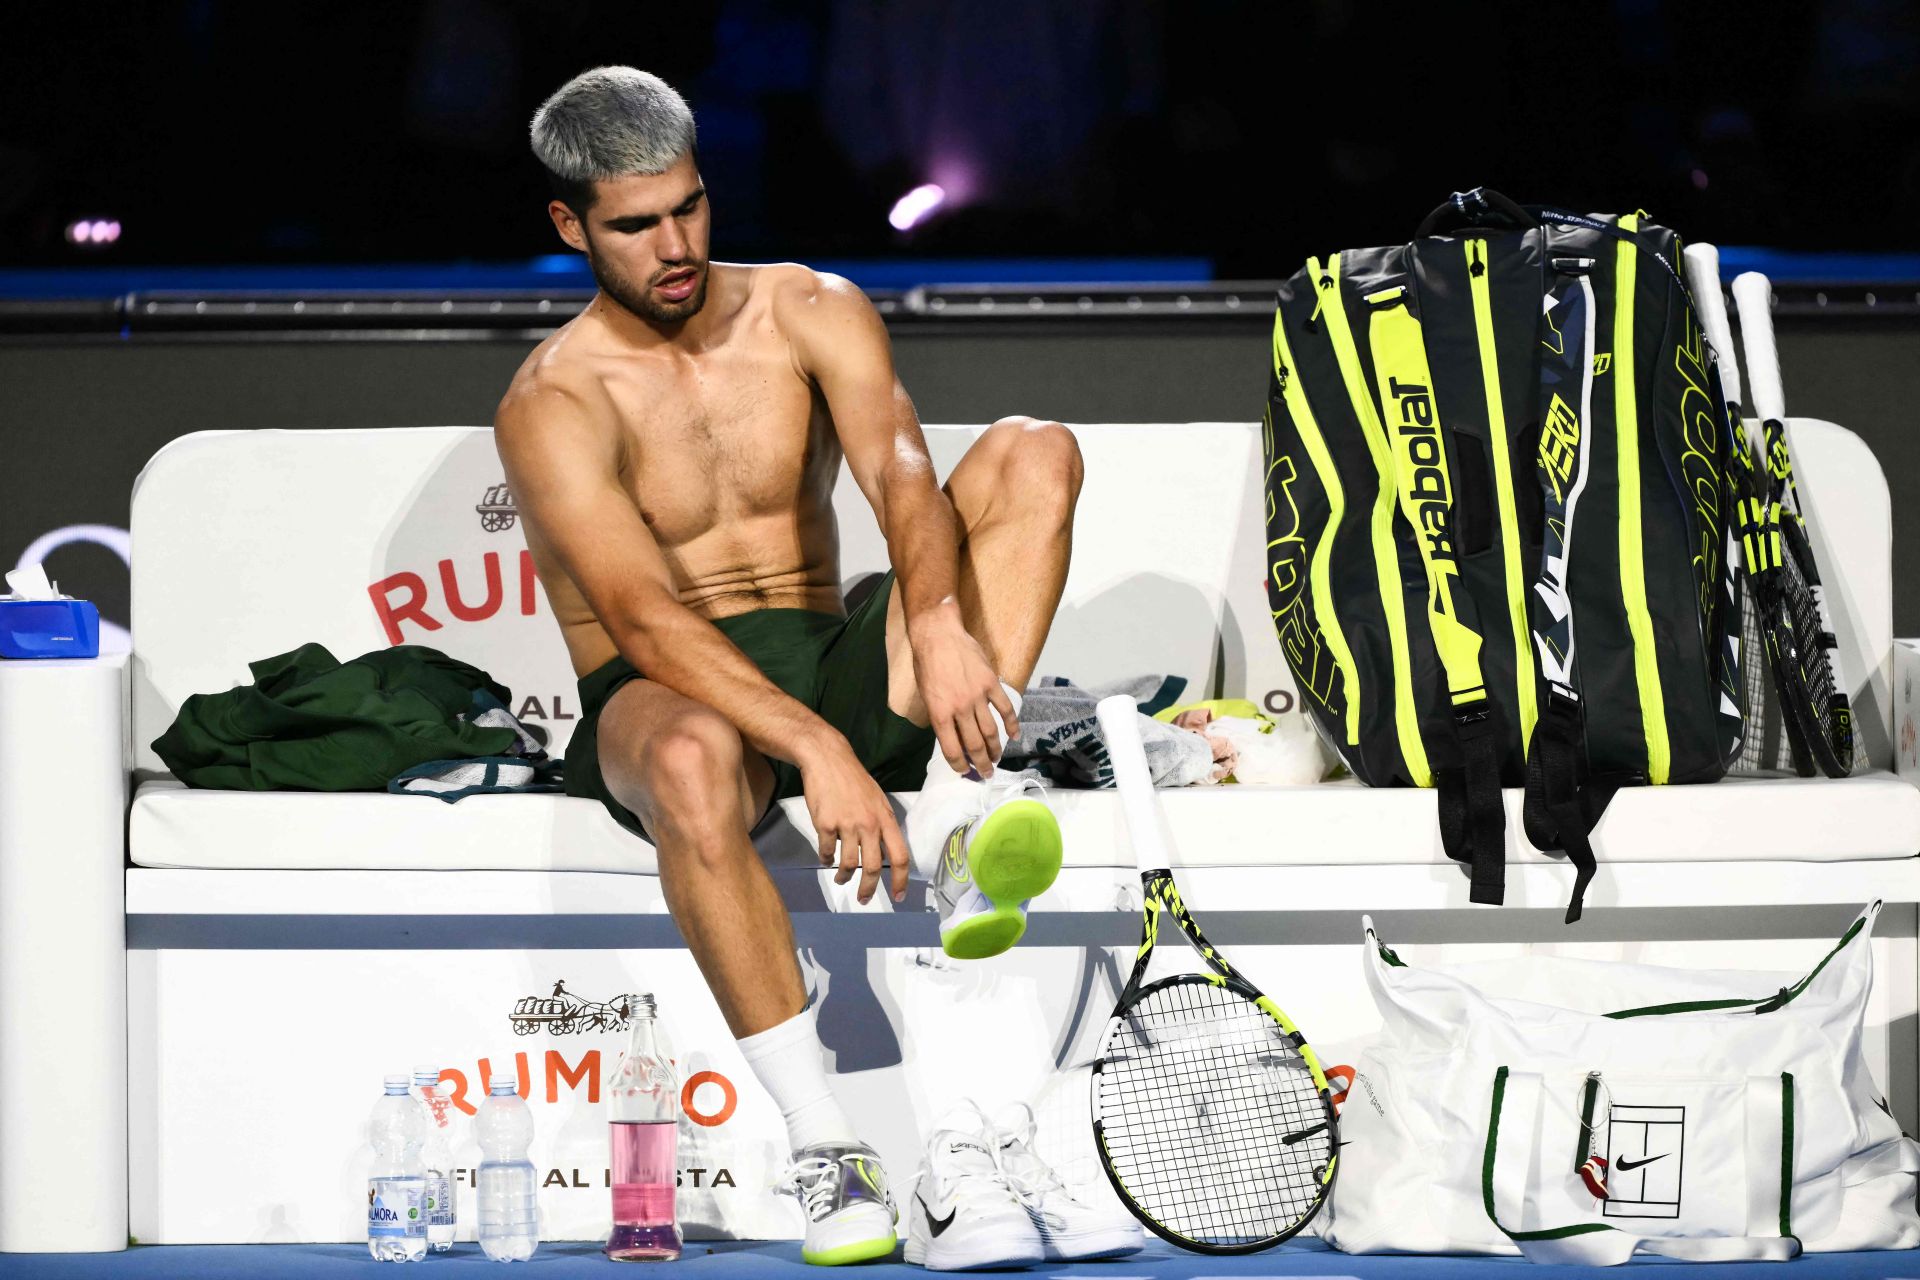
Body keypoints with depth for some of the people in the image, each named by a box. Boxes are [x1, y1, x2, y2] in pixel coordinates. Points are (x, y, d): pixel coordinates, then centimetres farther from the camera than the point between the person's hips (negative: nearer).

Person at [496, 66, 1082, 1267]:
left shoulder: (815, 313, 4)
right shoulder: (556, 405, -9)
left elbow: (900, 472, -15)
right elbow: (642, 618, -23)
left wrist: (939, 622, -38)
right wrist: (816, 750, -37)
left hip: (835, 662, 4)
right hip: (665, 695, -4)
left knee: (1033, 451, -15)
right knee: (695, 762, -44)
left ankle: (959, 810, -33)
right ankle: (820, 1135, -38)